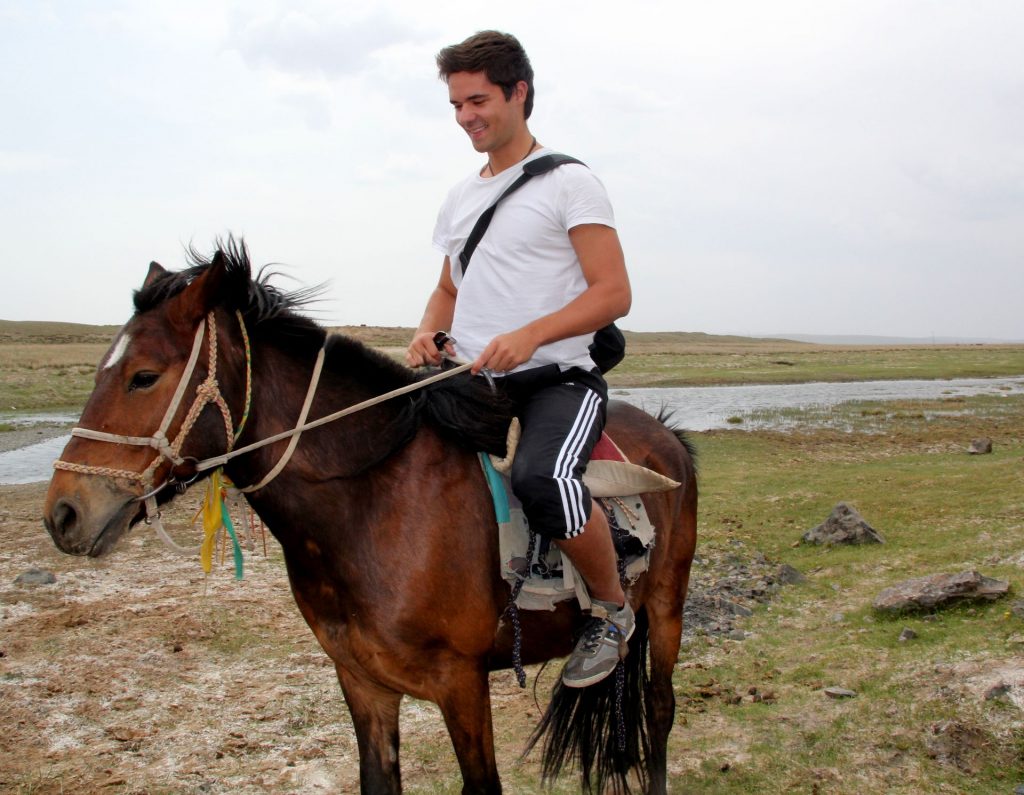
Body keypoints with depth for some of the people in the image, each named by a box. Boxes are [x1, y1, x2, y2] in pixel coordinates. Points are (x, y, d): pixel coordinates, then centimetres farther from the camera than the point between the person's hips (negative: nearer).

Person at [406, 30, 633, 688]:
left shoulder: (569, 182, 0)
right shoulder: (460, 198, 20)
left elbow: (614, 294, -8)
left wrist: (530, 335, -22)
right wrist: (428, 334, 5)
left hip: (557, 377, -7)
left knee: (541, 479, -36)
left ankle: (614, 610, -8)